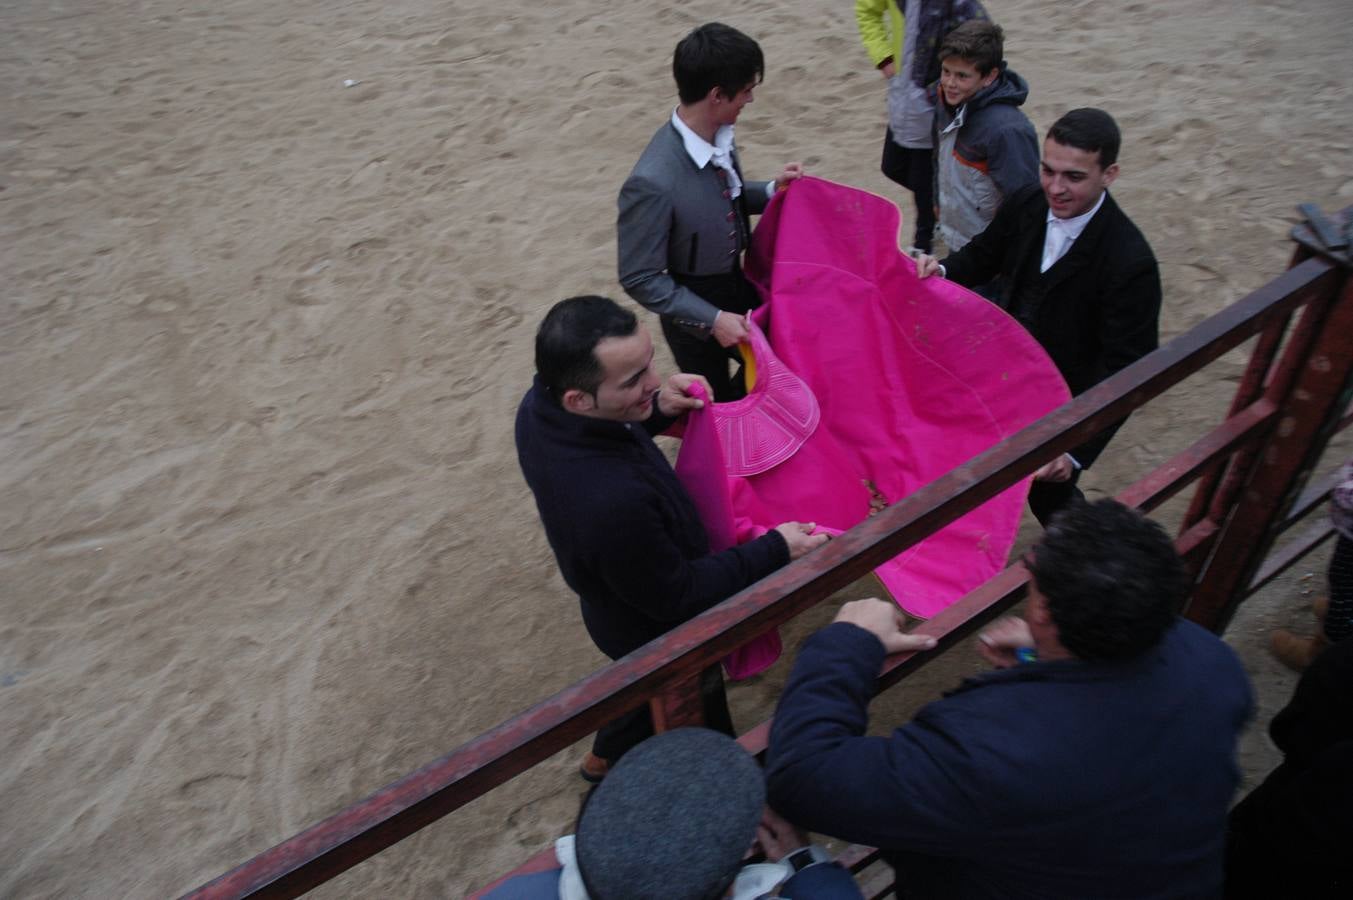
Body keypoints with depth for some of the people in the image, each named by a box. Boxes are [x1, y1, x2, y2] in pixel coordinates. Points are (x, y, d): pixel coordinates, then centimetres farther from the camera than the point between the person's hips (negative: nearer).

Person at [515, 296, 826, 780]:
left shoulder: (540, 404, -23)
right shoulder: (613, 502, -47)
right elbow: (676, 596, -28)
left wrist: (653, 410, -14)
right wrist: (774, 550, -23)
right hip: (661, 634, -7)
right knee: (700, 707, 25)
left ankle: (608, 756, 62)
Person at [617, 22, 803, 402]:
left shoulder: (718, 135, -11)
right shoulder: (653, 183, -34)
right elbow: (640, 280, -25)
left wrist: (771, 190, -7)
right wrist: (712, 319, -24)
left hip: (739, 287, 7)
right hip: (695, 314, -6)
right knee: (716, 406, 17)